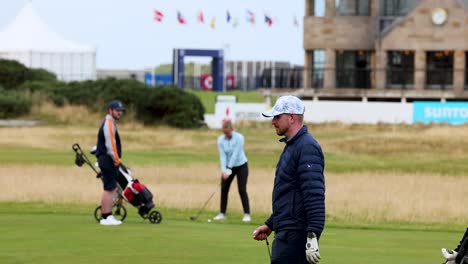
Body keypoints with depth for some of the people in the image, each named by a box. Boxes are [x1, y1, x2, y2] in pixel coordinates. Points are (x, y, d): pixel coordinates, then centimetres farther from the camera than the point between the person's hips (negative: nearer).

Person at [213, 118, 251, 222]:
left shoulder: (239, 138, -21)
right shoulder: (221, 139, -8)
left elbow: (235, 154, -24)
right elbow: (222, 156, -12)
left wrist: (229, 170, -26)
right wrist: (224, 170, -24)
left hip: (241, 166, -4)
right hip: (228, 166, 4)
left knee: (242, 189, -10)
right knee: (224, 188, -1)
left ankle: (247, 214, -6)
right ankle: (222, 213, 8)